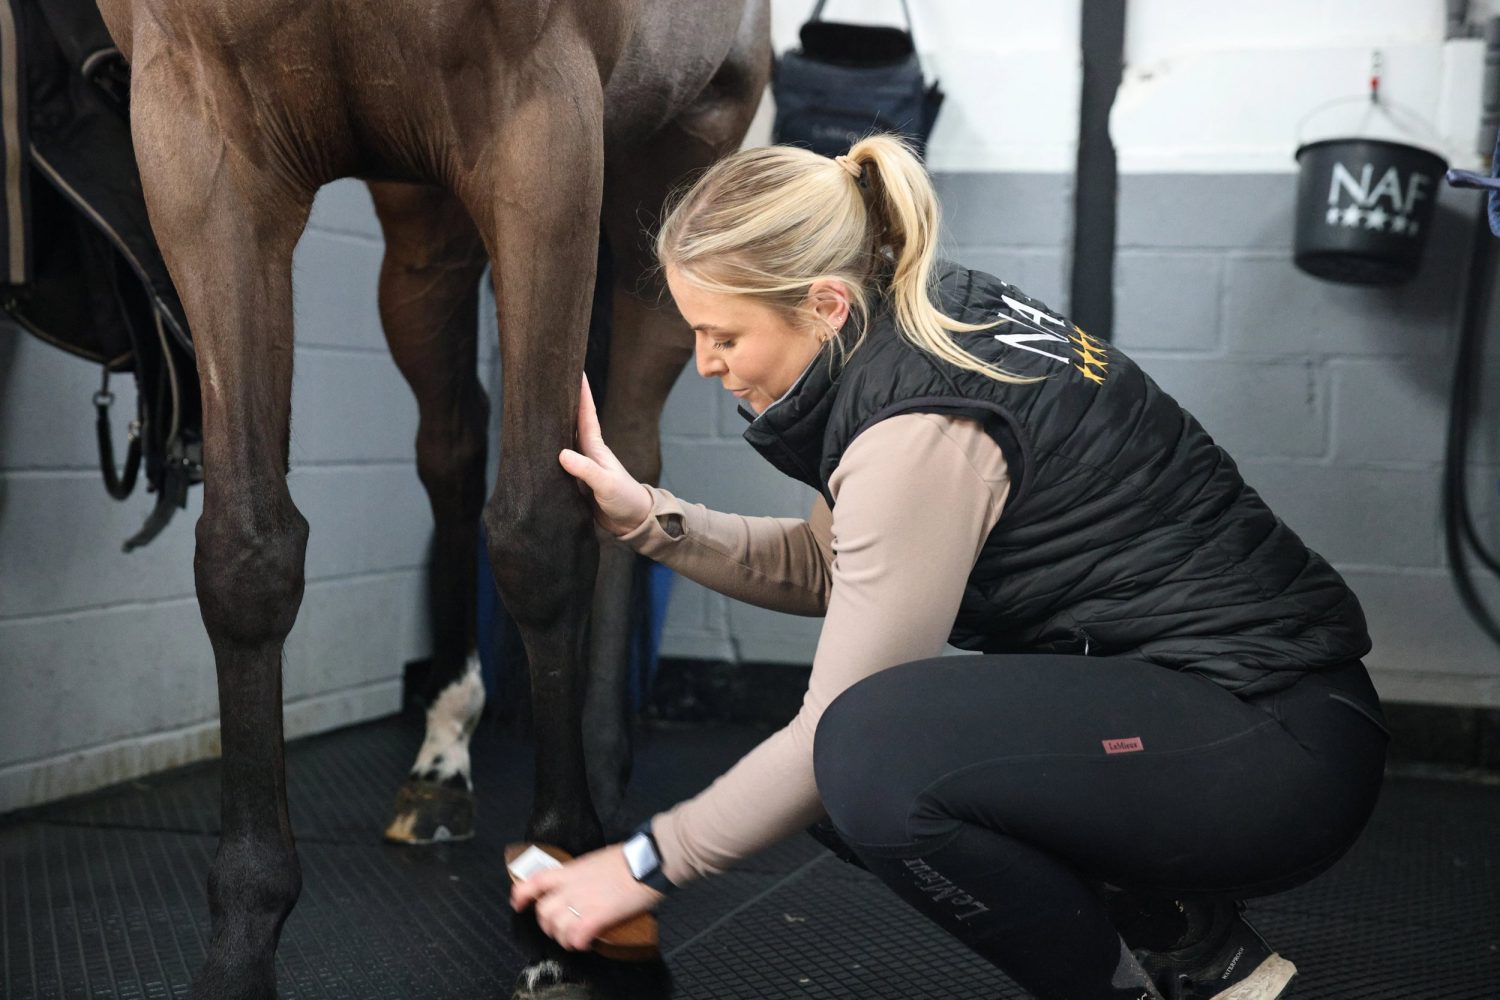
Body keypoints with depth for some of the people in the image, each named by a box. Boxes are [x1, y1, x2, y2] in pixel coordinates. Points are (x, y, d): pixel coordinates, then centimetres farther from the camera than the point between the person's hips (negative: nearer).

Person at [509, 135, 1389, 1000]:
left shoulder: (922, 428, -24)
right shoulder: (942, 319, 4)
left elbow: (848, 726, -18)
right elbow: (826, 567, 14)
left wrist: (651, 861, -8)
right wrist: (650, 520, 1)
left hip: (1280, 746, -10)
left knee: (872, 757, -29)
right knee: (833, 788, 5)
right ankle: (1181, 928, 10)